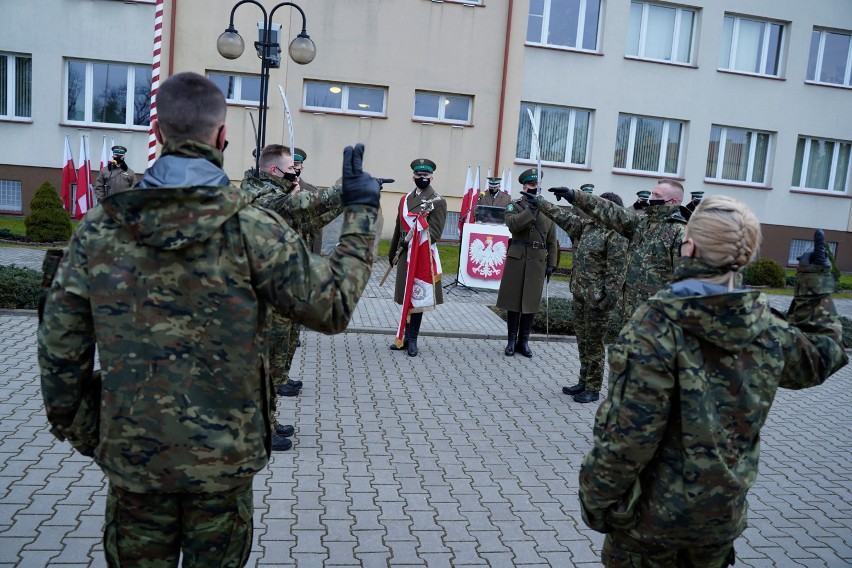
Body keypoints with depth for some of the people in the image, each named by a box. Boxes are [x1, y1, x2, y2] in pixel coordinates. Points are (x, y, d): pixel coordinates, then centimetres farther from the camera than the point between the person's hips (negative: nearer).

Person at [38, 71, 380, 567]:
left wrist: (66, 421, 17)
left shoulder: (99, 228, -7)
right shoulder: (253, 229, -18)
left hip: (132, 454, 2)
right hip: (225, 456, -2)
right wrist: (362, 213, -1)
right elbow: (333, 307, -11)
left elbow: (61, 344, -1)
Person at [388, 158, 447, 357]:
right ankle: (407, 337, 21)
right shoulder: (405, 199, 13)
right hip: (405, 255, 6)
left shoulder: (438, 201, -7)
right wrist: (393, 252, 20)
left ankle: (412, 340, 11)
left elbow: (435, 233, -13)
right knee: (406, 298, 11)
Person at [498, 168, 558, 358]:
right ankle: (512, 340, 14)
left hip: (538, 262, 2)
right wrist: (531, 208, -22)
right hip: (517, 259, -2)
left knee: (531, 302, 6)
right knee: (514, 301, 3)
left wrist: (551, 263, 4)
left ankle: (524, 341, 16)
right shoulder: (515, 206, 2)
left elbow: (552, 241, 9)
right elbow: (513, 225, -19)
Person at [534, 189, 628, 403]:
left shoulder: (616, 235, -14)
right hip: (580, 293, 8)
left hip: (597, 297, -8)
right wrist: (540, 203, 15)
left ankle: (593, 388, 13)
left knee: (593, 343, 1)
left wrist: (610, 298, -20)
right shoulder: (588, 226, 10)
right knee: (582, 340, 15)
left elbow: (616, 271, -18)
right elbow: (563, 217, 16)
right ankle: (584, 382, 27)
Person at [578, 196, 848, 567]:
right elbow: (820, 357, 16)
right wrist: (817, 281, 21)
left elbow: (629, 432, -25)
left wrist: (597, 498, -12)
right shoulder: (768, 329, -7)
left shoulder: (658, 324, -24)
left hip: (652, 512, -5)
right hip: (723, 512, 5)